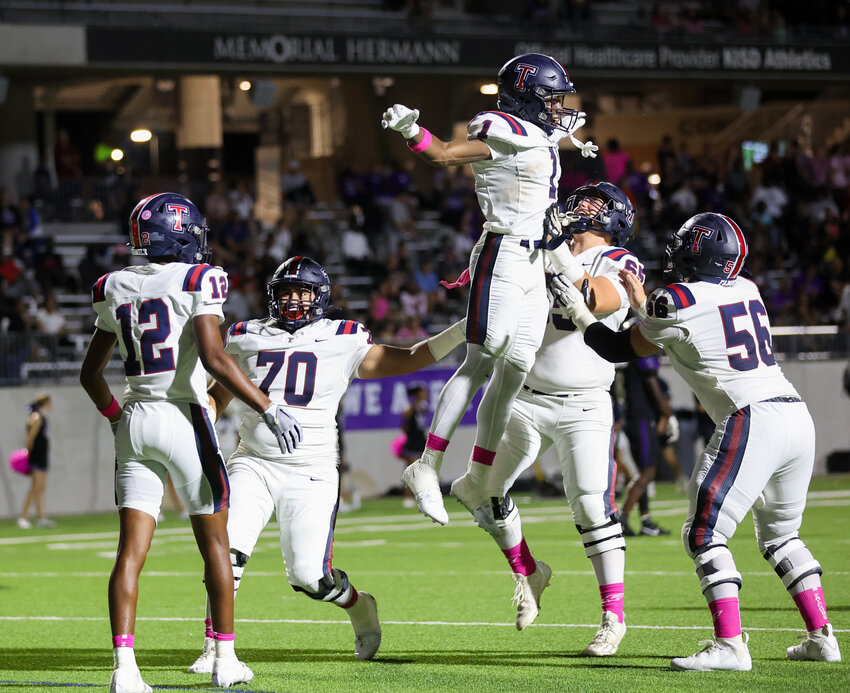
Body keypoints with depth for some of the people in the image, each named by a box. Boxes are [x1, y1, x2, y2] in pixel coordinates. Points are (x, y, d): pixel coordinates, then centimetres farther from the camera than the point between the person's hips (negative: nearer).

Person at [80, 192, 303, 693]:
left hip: (135, 421, 5)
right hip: (184, 418, -5)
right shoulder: (197, 282, -7)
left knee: (131, 551, -1)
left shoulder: (118, 289, 10)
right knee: (215, 542, 10)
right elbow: (214, 357, -19)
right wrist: (268, 408, -16)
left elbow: (91, 373, 16)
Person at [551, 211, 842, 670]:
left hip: (751, 421, -8)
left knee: (705, 535, -4)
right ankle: (821, 637, 21)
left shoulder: (676, 300, -4)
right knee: (779, 534, 22)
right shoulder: (746, 290, 16)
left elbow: (621, 348, 12)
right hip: (797, 415, 8)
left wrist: (577, 312, 22)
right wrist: (644, 306, 38)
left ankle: (729, 645, -13)